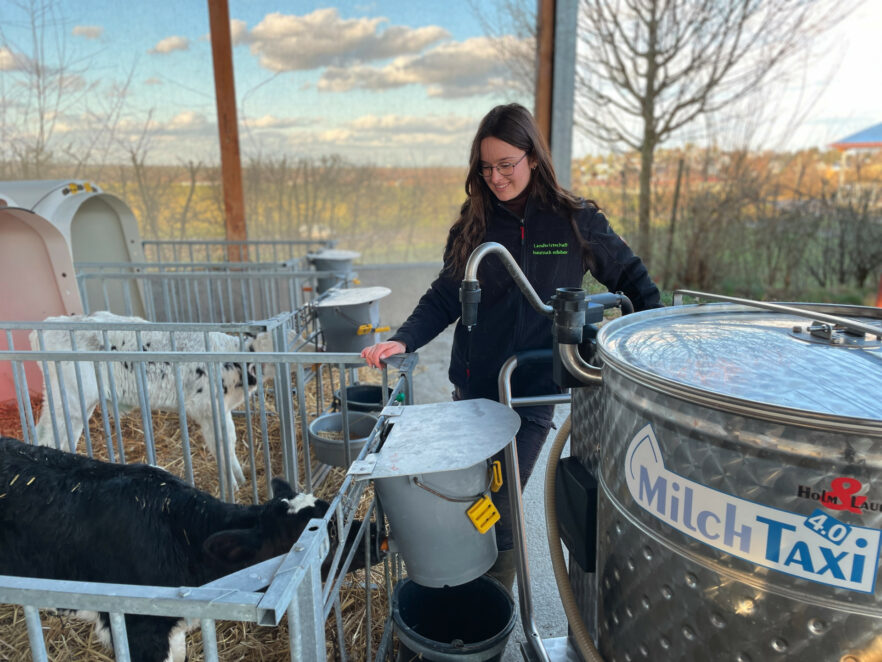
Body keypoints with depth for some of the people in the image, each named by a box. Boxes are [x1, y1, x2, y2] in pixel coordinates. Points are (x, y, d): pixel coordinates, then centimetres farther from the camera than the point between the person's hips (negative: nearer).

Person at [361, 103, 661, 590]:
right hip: (472, 388, 3)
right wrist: (403, 340, -14)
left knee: (499, 506, -1)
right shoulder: (473, 224, 2)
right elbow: (445, 297, 1)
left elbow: (630, 278, 7)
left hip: (534, 392, -3)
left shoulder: (576, 221, -4)